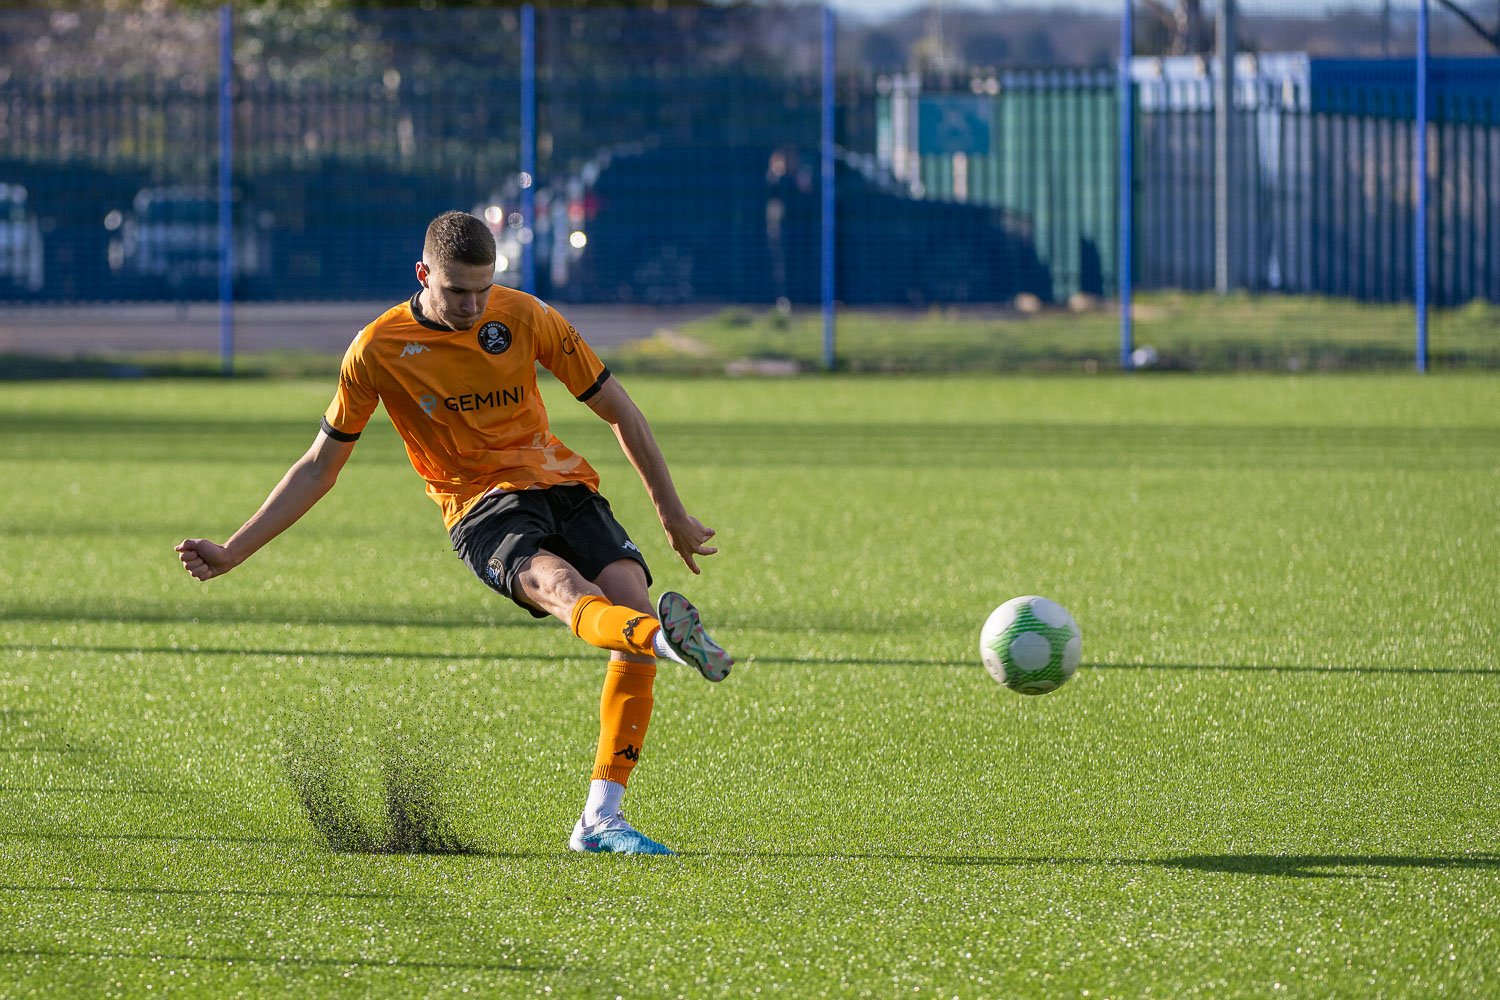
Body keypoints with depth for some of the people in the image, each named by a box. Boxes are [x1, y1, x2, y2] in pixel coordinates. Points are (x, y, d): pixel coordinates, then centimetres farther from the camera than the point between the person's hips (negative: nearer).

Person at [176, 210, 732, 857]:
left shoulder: (523, 316, 4)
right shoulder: (379, 349, -1)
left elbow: (617, 410, 13)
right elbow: (320, 467, 8)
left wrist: (673, 515, 14)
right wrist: (232, 553, 5)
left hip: (564, 485, 3)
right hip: (482, 507, -3)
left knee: (633, 601, -22)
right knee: (559, 584, -36)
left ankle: (600, 819, -18)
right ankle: (670, 638, -72)